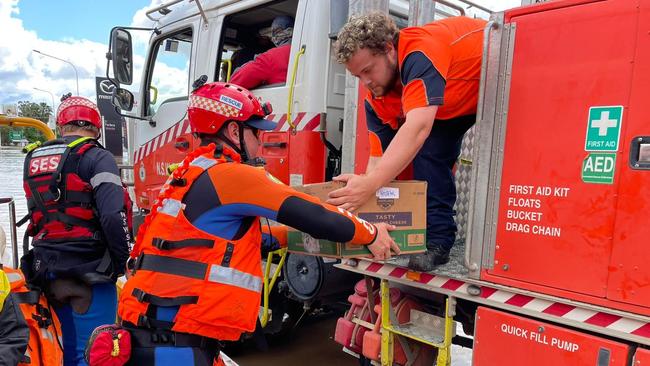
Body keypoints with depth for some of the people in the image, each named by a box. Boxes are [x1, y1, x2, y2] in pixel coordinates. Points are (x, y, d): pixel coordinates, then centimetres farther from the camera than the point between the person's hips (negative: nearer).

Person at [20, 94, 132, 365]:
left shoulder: (33, 159, 12)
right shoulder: (97, 158, -11)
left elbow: (37, 215, 17)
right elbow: (113, 215, -21)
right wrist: (121, 261, -9)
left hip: (46, 270, 7)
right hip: (88, 272, -7)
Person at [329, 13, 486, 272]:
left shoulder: (419, 52, -40)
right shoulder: (375, 100, -16)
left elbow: (418, 127, -52)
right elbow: (379, 158, -14)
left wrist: (369, 184, -59)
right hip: (454, 104, 5)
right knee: (429, 152, -12)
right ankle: (437, 240, -7)